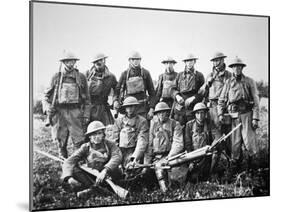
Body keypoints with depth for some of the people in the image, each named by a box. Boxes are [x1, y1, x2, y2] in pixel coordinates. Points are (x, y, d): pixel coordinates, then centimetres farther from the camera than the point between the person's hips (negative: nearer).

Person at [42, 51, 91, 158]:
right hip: (59, 112, 1)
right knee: (61, 143, 6)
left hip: (75, 112, -1)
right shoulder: (56, 77, 9)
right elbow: (46, 95, 14)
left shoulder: (81, 77, 8)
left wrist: (86, 114, 2)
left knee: (79, 142, -6)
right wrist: (47, 106, -4)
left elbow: (87, 98, 9)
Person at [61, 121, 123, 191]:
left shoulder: (110, 145, -8)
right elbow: (69, 162, -15)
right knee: (73, 169, -23)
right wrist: (69, 177, -36)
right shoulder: (86, 148, -4)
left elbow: (117, 157, -29)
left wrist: (104, 171, -46)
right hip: (91, 177, 2)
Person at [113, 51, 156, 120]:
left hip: (142, 107, -1)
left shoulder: (145, 73, 2)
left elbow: (152, 92, 3)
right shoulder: (125, 74, 6)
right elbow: (118, 89, 10)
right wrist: (115, 100, -10)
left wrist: (151, 109, -4)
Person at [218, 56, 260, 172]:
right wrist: (220, 113, -2)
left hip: (247, 114, -2)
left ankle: (250, 163, 18)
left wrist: (255, 118, -6)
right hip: (233, 115, 2)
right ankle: (236, 165, 16)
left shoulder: (249, 81, 5)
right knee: (235, 143, 2)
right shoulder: (228, 83, 11)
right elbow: (221, 100, 13)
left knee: (249, 141, -6)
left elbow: (255, 101, 2)